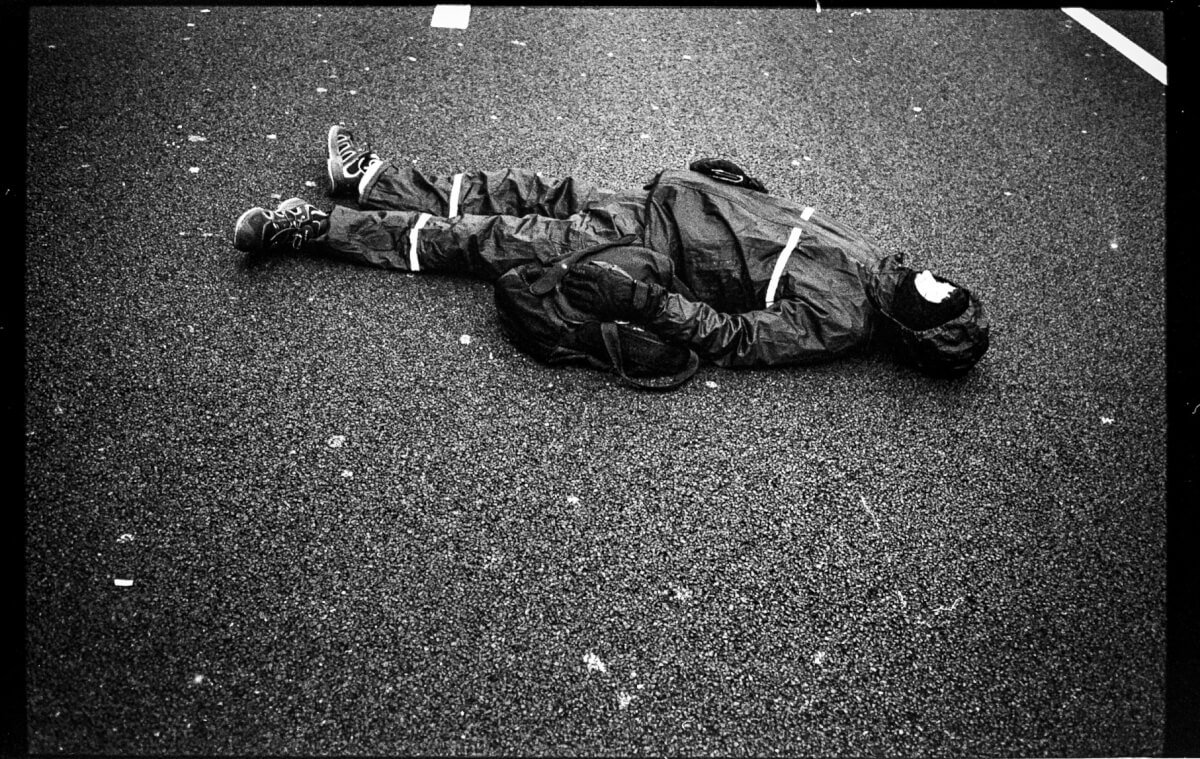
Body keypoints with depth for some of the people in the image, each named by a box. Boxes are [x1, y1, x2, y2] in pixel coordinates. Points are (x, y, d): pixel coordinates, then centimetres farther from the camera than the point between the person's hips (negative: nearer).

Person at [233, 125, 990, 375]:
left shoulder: (833, 327, -18)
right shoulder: (865, 254, 3)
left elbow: (732, 337, -24)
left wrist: (642, 299, -33)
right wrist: (729, 176, 13)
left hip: (654, 249, -7)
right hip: (661, 201, 7)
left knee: (494, 242, -7)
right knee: (531, 190, 6)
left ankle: (311, 226, 3)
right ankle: (371, 176, 23)